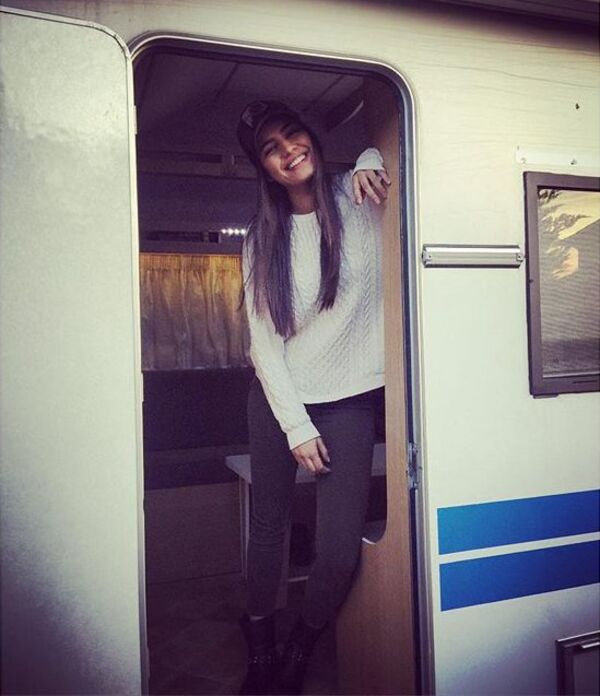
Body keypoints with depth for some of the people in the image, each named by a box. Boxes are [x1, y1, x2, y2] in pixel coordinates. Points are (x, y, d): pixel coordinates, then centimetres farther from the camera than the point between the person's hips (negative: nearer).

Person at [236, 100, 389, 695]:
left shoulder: (359, 201, -2)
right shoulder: (262, 239, 1)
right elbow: (264, 341, -2)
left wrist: (370, 161, -8)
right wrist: (296, 426, -9)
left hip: (349, 399, -1)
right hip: (277, 399, 2)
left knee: (340, 551, -6)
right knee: (268, 527, 11)